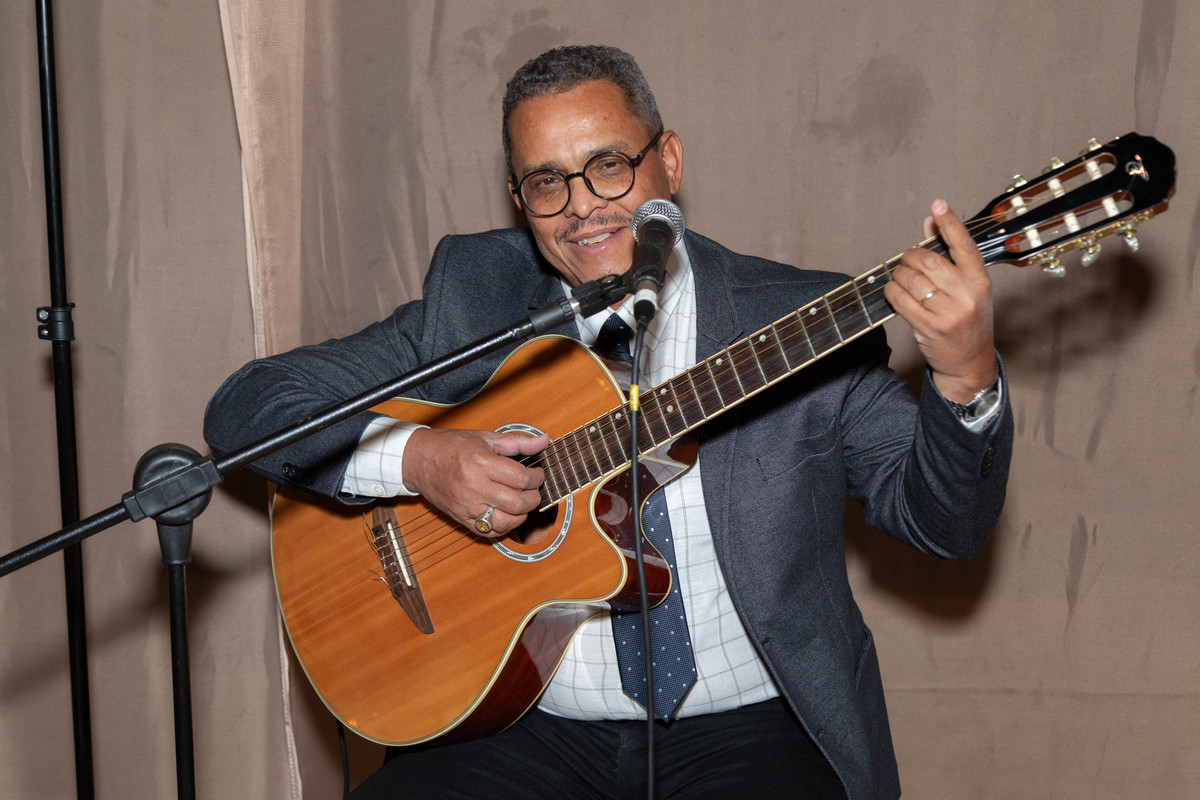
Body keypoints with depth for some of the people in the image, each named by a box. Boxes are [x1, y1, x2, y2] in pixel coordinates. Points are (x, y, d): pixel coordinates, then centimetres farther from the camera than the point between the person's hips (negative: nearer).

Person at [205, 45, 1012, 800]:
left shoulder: (801, 319, 0)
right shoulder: (470, 299, 4)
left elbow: (946, 523, -3)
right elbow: (246, 405, 2)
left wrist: (965, 377, -23)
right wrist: (415, 456, -15)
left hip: (746, 729, -1)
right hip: (528, 726, 1)